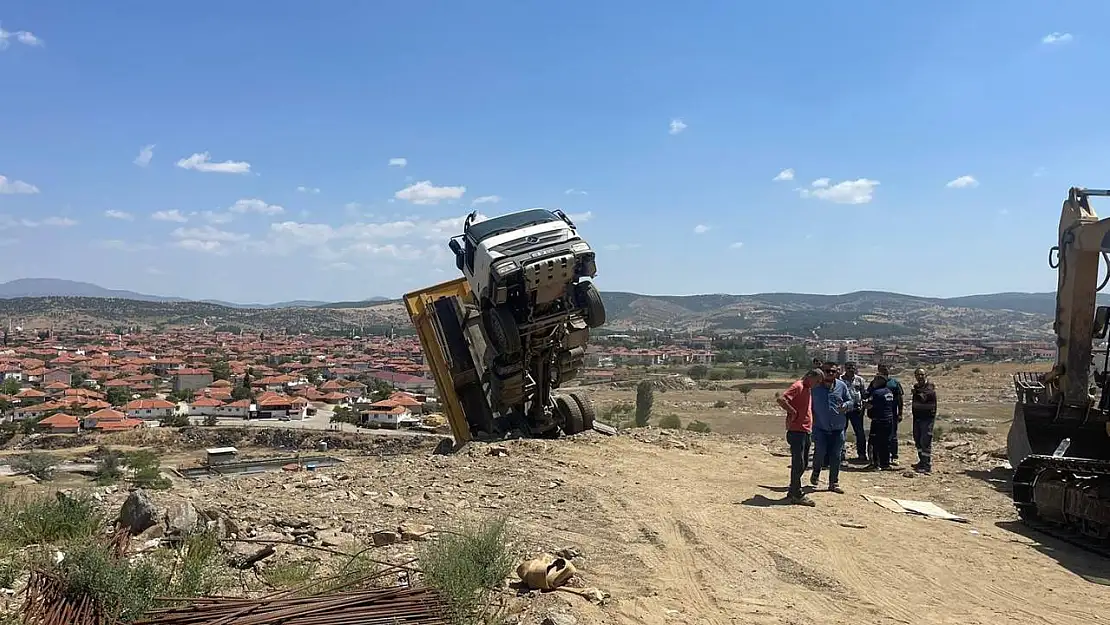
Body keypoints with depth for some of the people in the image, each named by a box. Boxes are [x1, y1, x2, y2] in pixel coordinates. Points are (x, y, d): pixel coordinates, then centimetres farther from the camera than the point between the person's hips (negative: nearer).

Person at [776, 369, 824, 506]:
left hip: (805, 431, 10)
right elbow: (781, 399, -26)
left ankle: (793, 492, 23)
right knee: (798, 464, -5)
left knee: (802, 464, 14)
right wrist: (793, 412, -17)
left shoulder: (808, 389, 18)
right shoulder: (798, 386, -12)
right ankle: (796, 495, 0)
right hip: (797, 431, -10)